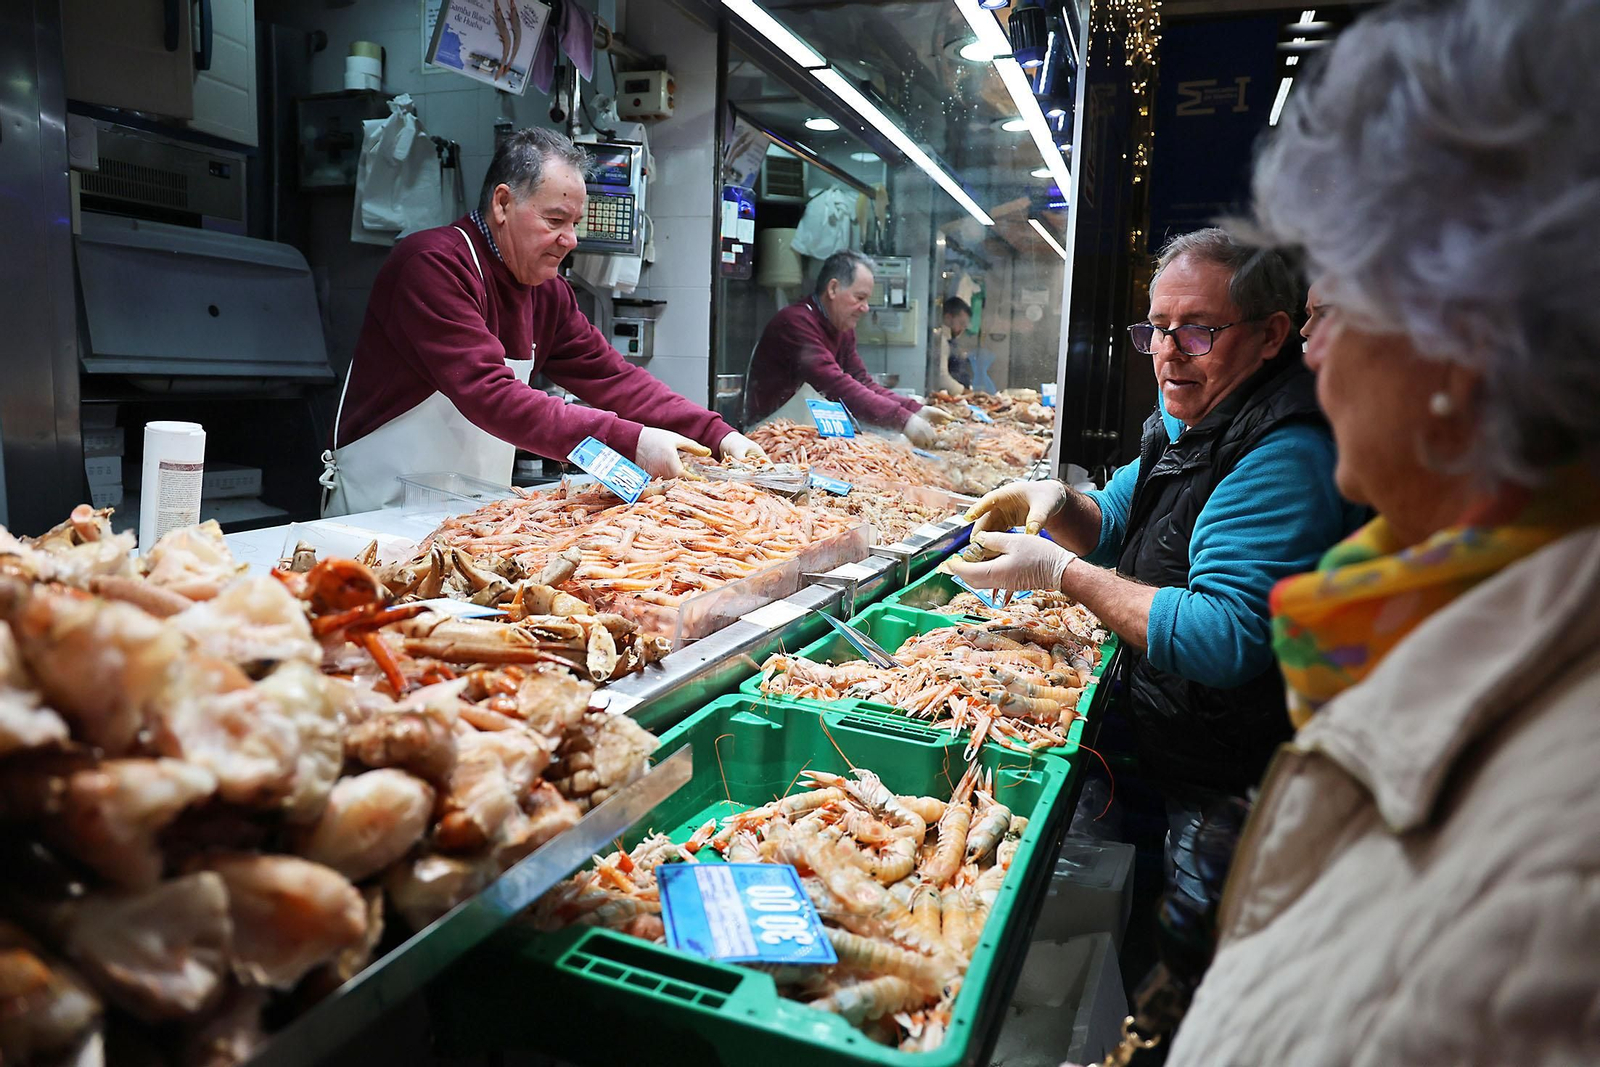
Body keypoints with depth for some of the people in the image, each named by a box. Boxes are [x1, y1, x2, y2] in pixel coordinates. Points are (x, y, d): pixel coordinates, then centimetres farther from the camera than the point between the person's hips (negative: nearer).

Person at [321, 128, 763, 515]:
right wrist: (630, 441, -32)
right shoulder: (433, 265, -17)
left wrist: (717, 435, -6)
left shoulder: (547, 291, 7)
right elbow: (489, 397, -27)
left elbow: (611, 377, 6)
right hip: (385, 508, -6)